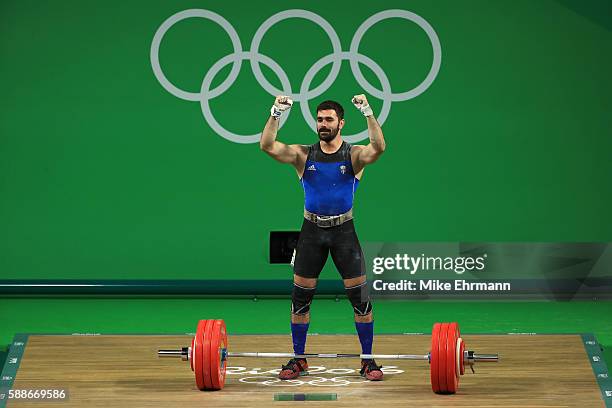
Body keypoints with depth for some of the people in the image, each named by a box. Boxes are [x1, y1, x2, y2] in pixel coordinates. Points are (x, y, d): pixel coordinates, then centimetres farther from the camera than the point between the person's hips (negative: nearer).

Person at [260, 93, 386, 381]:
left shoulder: (354, 155, -3)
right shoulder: (304, 155, 1)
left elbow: (378, 147, -25)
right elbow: (267, 146, -13)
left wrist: (368, 113, -31)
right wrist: (276, 113, -23)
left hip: (343, 230, -2)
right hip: (312, 230, 2)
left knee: (360, 296, -3)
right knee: (300, 297, 3)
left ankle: (367, 360, 8)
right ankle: (298, 360, 15)